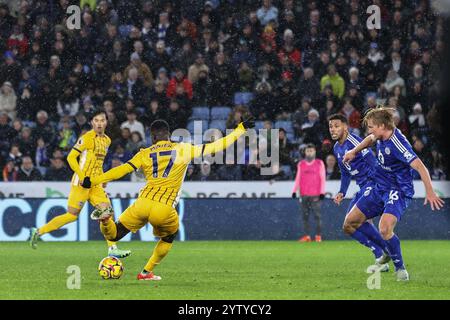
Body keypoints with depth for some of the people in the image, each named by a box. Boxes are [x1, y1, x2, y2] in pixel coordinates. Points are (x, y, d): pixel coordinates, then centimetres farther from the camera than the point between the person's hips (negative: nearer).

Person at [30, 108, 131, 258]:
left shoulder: (107, 140, 14)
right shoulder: (87, 138, -11)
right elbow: (71, 157, -14)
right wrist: (82, 176, -20)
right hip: (82, 182, -7)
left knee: (107, 210, -6)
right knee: (72, 215, -5)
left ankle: (112, 249, -7)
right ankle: (39, 231, 9)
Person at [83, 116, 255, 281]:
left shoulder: (145, 154, 11)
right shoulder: (183, 150, 8)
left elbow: (122, 170, 3)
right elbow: (214, 147, 8)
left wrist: (93, 181, 8)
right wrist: (241, 129, 15)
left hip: (143, 203, 1)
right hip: (164, 210, -1)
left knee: (113, 235, 12)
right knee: (169, 237, 31)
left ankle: (105, 218, -21)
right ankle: (146, 272, 26)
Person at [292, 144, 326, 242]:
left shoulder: (319, 163, 5)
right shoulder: (301, 164, 13)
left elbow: (322, 178, 2)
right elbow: (298, 178, 14)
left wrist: (322, 192, -6)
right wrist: (294, 190, 5)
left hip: (315, 194, -3)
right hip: (304, 194, 3)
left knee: (317, 215, -8)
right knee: (305, 215, 1)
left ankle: (318, 236, -5)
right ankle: (307, 236, 4)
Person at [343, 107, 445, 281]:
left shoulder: (397, 144, -27)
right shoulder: (382, 136, -2)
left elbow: (420, 167, -34)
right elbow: (371, 139, 25)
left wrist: (429, 192, -44)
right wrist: (354, 151, 24)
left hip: (398, 191, -9)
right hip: (379, 188, 9)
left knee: (385, 229, -32)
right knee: (350, 224, 9)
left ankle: (400, 267, -8)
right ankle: (388, 251, 25)